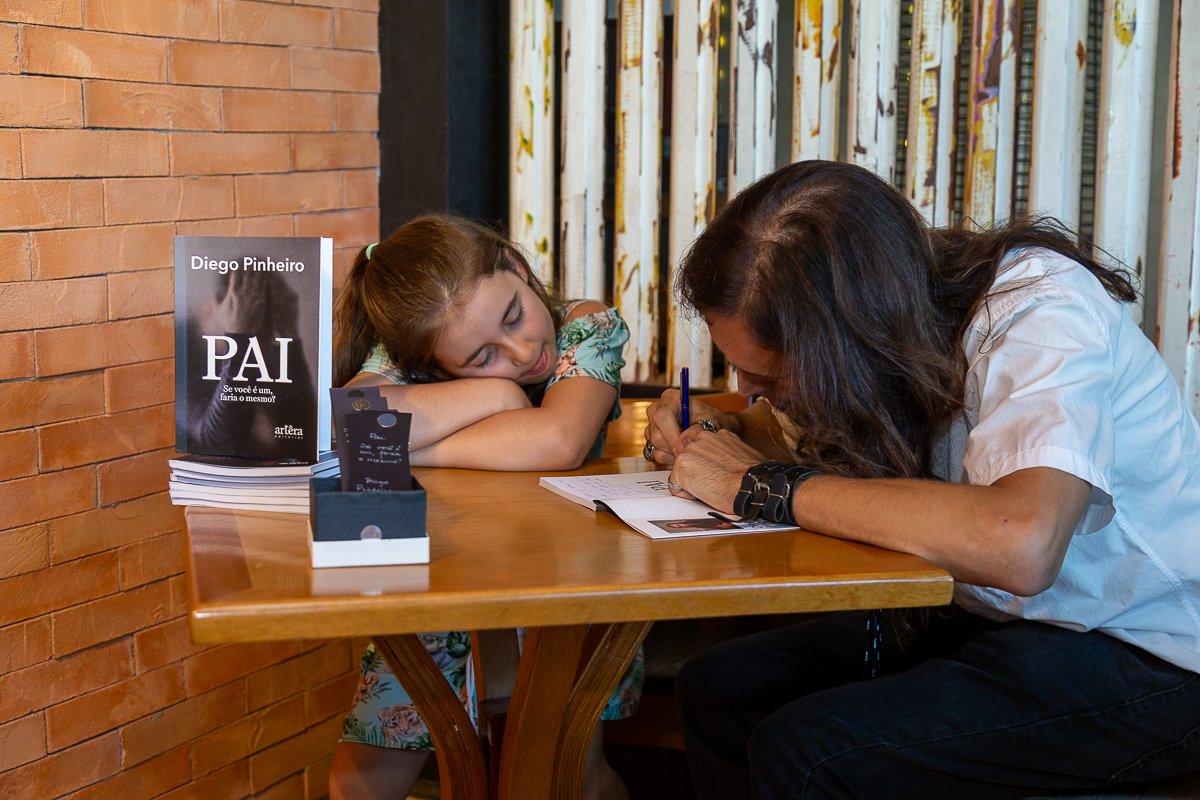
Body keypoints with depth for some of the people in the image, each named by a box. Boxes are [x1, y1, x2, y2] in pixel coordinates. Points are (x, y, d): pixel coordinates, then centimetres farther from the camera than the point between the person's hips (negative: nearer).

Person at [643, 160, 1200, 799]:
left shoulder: (1042, 315, -26)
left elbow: (1020, 545, -44)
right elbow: (802, 428, 18)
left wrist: (766, 484, -33)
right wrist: (724, 429, -5)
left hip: (1140, 656, -7)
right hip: (984, 616, 7)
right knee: (714, 688, -4)